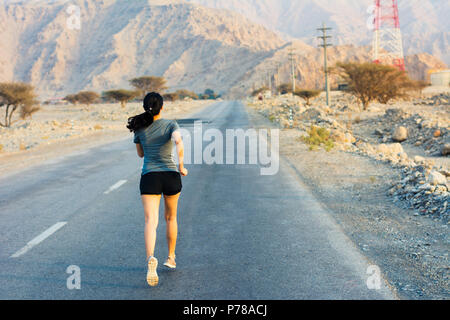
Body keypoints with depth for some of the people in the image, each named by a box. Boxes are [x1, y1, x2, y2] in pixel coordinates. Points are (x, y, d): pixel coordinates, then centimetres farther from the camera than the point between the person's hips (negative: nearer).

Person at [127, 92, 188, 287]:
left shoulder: (140, 128, 5)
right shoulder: (171, 124, -1)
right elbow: (179, 141, -22)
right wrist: (181, 165, -15)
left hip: (149, 177, 0)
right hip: (171, 176, 0)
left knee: (151, 221, -10)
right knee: (171, 217, 22)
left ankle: (151, 258, -36)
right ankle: (171, 258, 32)